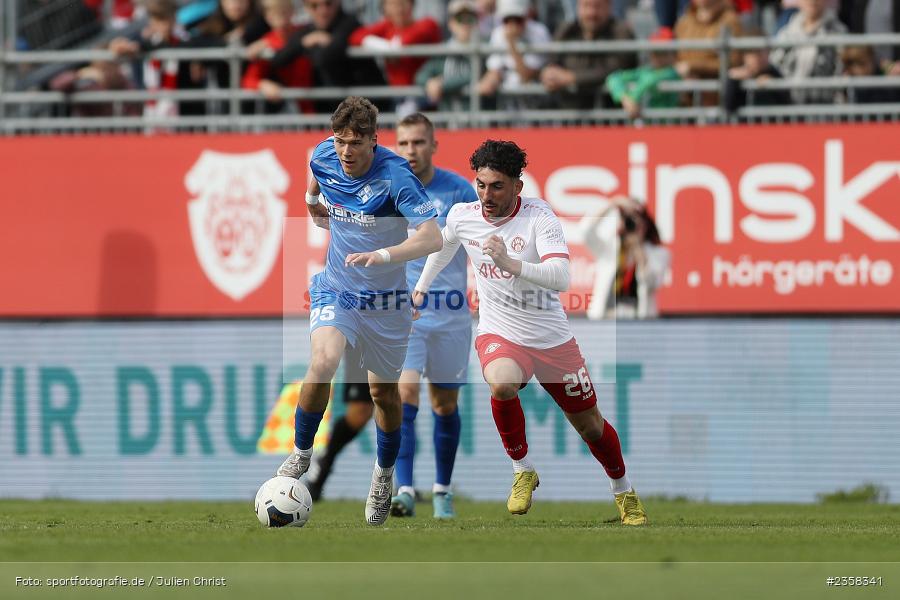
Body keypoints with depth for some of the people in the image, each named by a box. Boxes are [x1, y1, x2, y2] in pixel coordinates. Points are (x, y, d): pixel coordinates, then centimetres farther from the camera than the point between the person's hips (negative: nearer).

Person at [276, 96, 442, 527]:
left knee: (384, 392, 12)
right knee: (323, 362, -26)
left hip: (385, 298, -2)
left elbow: (432, 237, -37)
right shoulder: (324, 157, -10)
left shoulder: (396, 177, -26)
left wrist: (382, 255, -50)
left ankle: (384, 476, 38)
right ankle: (301, 453, -6)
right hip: (335, 290, 2)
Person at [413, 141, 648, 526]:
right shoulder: (462, 216, -7)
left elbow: (561, 277, -34)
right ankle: (522, 471, -12)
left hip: (552, 339, -1)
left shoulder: (539, 217, -20)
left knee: (589, 424, 12)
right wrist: (422, 285, 30)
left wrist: (512, 264, -47)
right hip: (499, 335, 1)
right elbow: (444, 244, 20)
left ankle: (623, 492, 40)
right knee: (501, 383, -35)